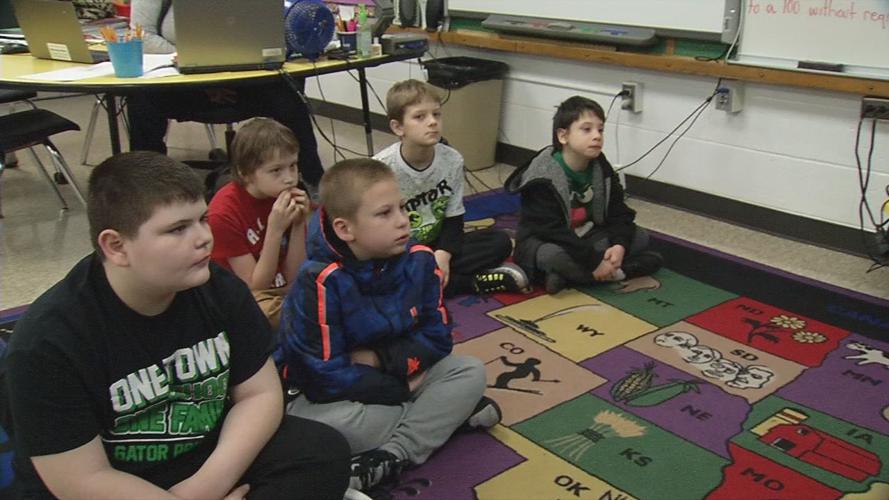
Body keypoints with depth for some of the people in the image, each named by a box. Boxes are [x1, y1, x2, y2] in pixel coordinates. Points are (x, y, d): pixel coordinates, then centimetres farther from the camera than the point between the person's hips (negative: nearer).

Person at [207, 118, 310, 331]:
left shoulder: (288, 195, -5)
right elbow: (255, 287, -17)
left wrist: (299, 225, -17)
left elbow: (293, 277, -3)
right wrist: (276, 229, -26)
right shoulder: (224, 213, -17)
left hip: (284, 289, 5)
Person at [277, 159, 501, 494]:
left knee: (470, 371, -11)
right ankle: (447, 411, -19)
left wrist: (380, 359, -21)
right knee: (326, 423, -36)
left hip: (400, 375, 5)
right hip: (338, 392, -5)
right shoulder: (320, 283, -28)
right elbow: (326, 376, -27)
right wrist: (402, 390, -18)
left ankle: (394, 455, -22)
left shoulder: (419, 261, -11)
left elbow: (437, 337, -5)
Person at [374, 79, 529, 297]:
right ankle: (475, 282, -22)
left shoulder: (452, 160, -10)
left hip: (436, 247, 3)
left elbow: (454, 219, -2)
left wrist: (442, 254, -21)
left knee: (500, 242, -12)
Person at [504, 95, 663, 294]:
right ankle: (617, 272, -20)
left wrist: (619, 245, -23)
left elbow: (619, 213, -2)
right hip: (542, 242, -7)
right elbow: (553, 231, -29)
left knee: (639, 236, -7)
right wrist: (594, 261, -32)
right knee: (553, 256, -40)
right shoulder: (543, 179, -23)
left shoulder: (602, 169, -3)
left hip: (584, 238, 7)